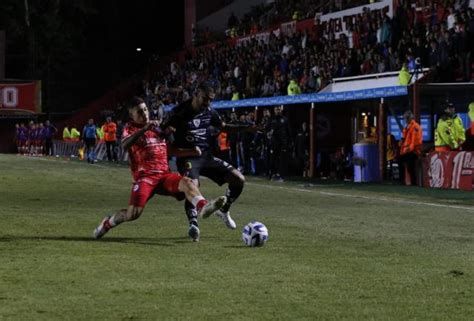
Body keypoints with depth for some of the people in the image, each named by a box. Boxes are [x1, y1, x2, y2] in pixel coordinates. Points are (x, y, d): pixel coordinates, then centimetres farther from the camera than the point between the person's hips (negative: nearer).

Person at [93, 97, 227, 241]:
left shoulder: (158, 128, 20)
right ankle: (107, 223, 9)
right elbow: (124, 145, -20)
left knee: (187, 182, -24)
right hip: (144, 176, -4)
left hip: (164, 174, 4)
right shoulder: (131, 129, 3)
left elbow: (171, 150, 28)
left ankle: (202, 206, -48)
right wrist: (145, 129, -31)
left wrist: (192, 152, 12)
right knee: (133, 213, -17)